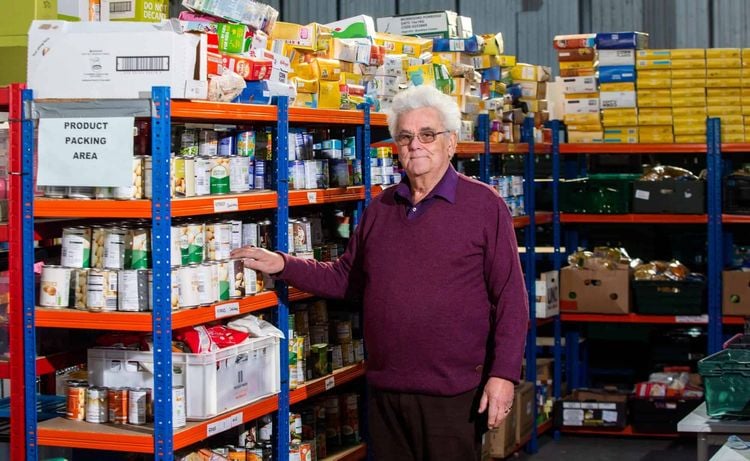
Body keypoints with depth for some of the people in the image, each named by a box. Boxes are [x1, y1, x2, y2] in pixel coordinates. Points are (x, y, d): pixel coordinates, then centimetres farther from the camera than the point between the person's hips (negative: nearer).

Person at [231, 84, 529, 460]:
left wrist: (504, 373, -14)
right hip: (384, 388, 5)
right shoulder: (380, 208, 11)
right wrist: (283, 266, 6)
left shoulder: (484, 205, -6)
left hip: (454, 394, -5)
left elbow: (509, 297, -8)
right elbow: (345, 278, 18)